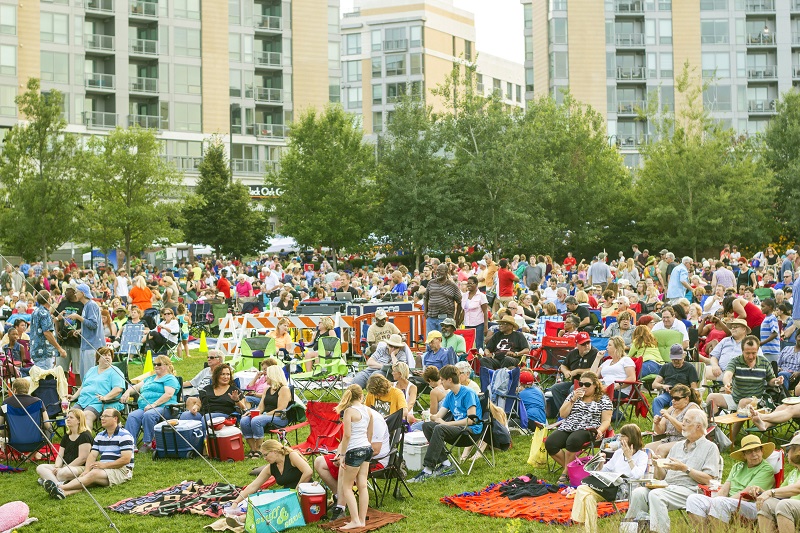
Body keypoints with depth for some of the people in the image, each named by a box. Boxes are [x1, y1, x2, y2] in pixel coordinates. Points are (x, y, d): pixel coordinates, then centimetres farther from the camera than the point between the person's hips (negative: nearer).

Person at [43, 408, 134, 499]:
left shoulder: (124, 436, -6)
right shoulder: (100, 436, 18)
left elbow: (126, 459, -16)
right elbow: (92, 455, 7)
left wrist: (104, 465, -19)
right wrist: (86, 470, -12)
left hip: (122, 470, -7)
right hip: (103, 470, 7)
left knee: (94, 474, -31)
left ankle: (60, 488, -48)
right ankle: (66, 492, -53)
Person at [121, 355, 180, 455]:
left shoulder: (170, 379, 7)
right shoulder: (150, 379, 34)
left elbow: (169, 394, -9)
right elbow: (136, 387, 30)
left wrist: (154, 405, -18)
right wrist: (127, 392, 7)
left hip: (163, 407, -6)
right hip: (143, 408, 6)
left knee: (148, 415, -38)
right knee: (132, 416, -26)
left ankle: (147, 443, -28)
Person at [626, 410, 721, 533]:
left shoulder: (710, 448, 6)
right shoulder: (678, 446, 26)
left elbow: (709, 480, -7)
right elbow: (661, 477, 23)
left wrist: (685, 468, -12)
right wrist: (658, 465, 1)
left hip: (689, 489, -6)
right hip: (667, 486, 6)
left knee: (655, 495, -33)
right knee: (638, 493, -22)